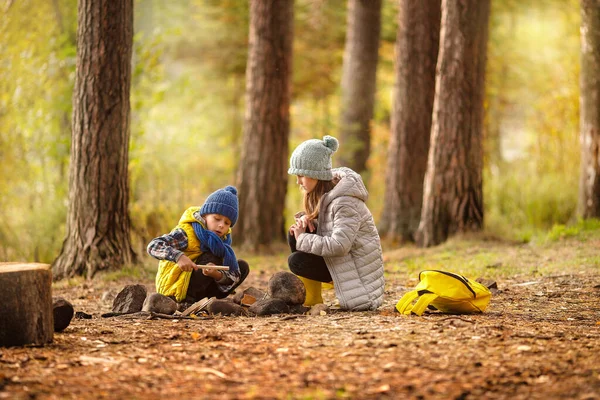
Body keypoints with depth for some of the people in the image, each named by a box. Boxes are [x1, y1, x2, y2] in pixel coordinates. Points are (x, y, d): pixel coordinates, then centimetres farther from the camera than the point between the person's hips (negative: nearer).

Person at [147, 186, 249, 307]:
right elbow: (153, 246, -32)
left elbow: (234, 276, -8)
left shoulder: (222, 239, 0)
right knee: (213, 257, -25)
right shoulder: (187, 234, -20)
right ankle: (189, 300, -19)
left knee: (242, 267, 3)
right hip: (173, 289, -8)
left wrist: (217, 275, -32)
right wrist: (179, 257, -48)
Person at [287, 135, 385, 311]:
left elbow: (338, 245, -34)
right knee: (296, 233, -5)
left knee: (297, 262, -20)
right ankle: (310, 298, -2)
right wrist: (304, 220, -10)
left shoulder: (345, 201, -25)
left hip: (359, 267, -9)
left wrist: (303, 238, -23)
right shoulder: (323, 192, 2)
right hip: (341, 257, 9)